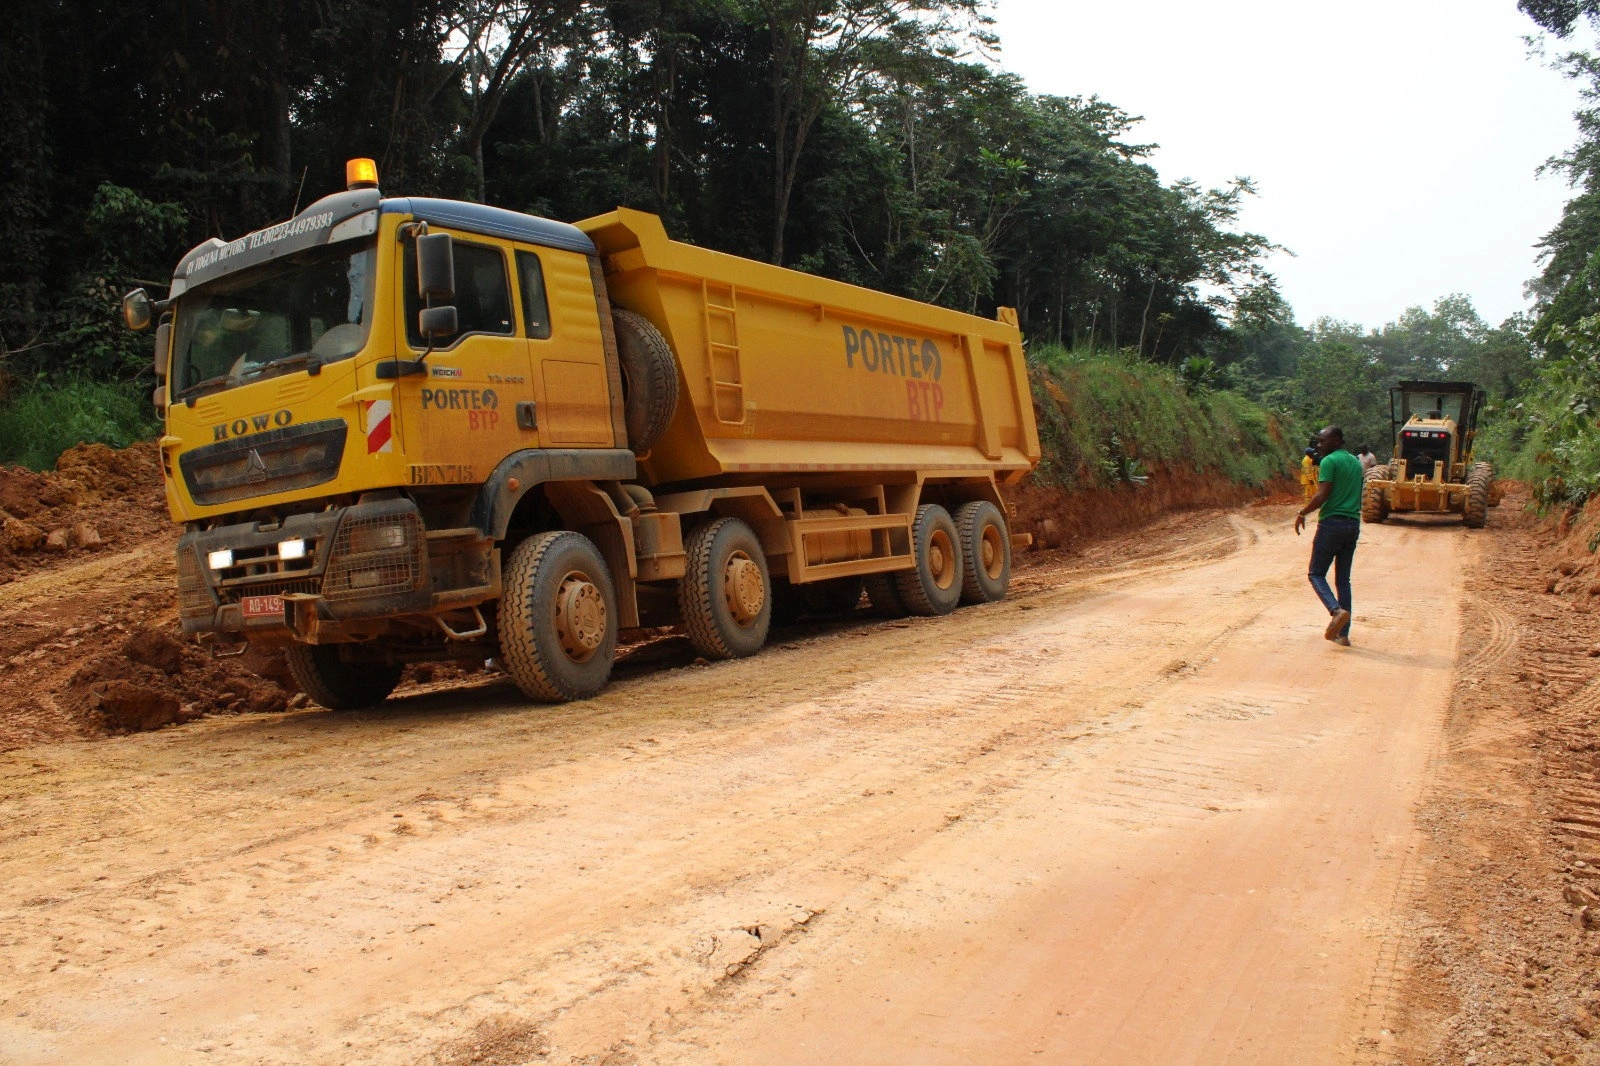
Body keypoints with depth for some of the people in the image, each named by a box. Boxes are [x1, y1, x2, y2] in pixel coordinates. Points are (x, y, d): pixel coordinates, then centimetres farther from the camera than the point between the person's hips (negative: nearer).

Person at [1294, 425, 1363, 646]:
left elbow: (1322, 495, -17)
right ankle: (1343, 633, 8)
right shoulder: (1356, 462, 16)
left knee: (1316, 574, 3)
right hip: (1354, 524, 7)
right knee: (1343, 580, 10)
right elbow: (1357, 496, 21)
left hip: (1332, 522, -7)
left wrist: (1302, 513, -6)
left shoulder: (1329, 461, -9)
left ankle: (1337, 610, -22)